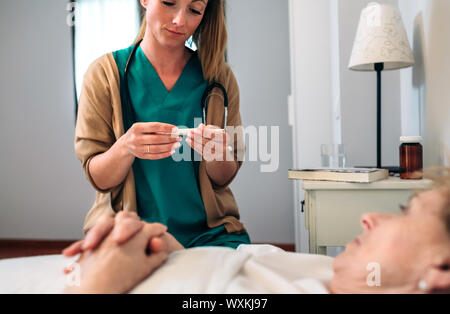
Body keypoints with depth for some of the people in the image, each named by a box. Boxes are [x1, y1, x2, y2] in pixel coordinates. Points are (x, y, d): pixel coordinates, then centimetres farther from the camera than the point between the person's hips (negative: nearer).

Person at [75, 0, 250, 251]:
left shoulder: (220, 77, 4)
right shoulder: (105, 74, 0)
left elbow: (224, 178, 5)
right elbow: (98, 179, -1)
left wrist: (215, 154, -17)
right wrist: (125, 147, -22)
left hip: (207, 231, 1)